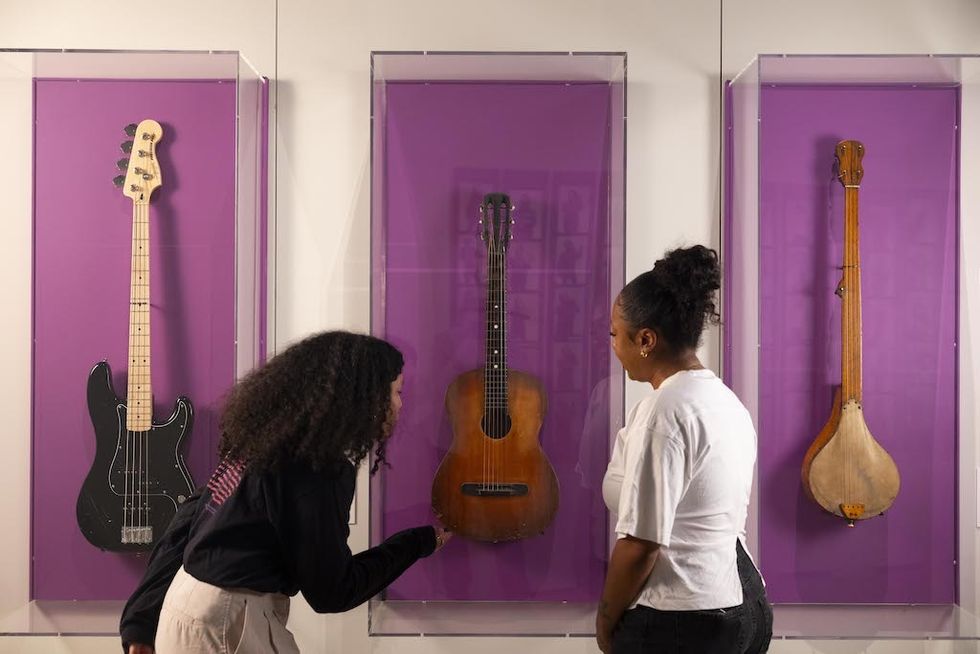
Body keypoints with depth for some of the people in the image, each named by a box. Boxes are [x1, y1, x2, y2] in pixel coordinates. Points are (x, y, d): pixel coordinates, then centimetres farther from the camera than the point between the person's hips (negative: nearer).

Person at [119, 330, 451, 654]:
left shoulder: (266, 438, 6)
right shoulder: (318, 471, -20)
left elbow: (189, 521, 8)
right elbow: (331, 592, -13)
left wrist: (141, 621, 12)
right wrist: (420, 542, -4)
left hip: (190, 601, 9)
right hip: (226, 623, -9)